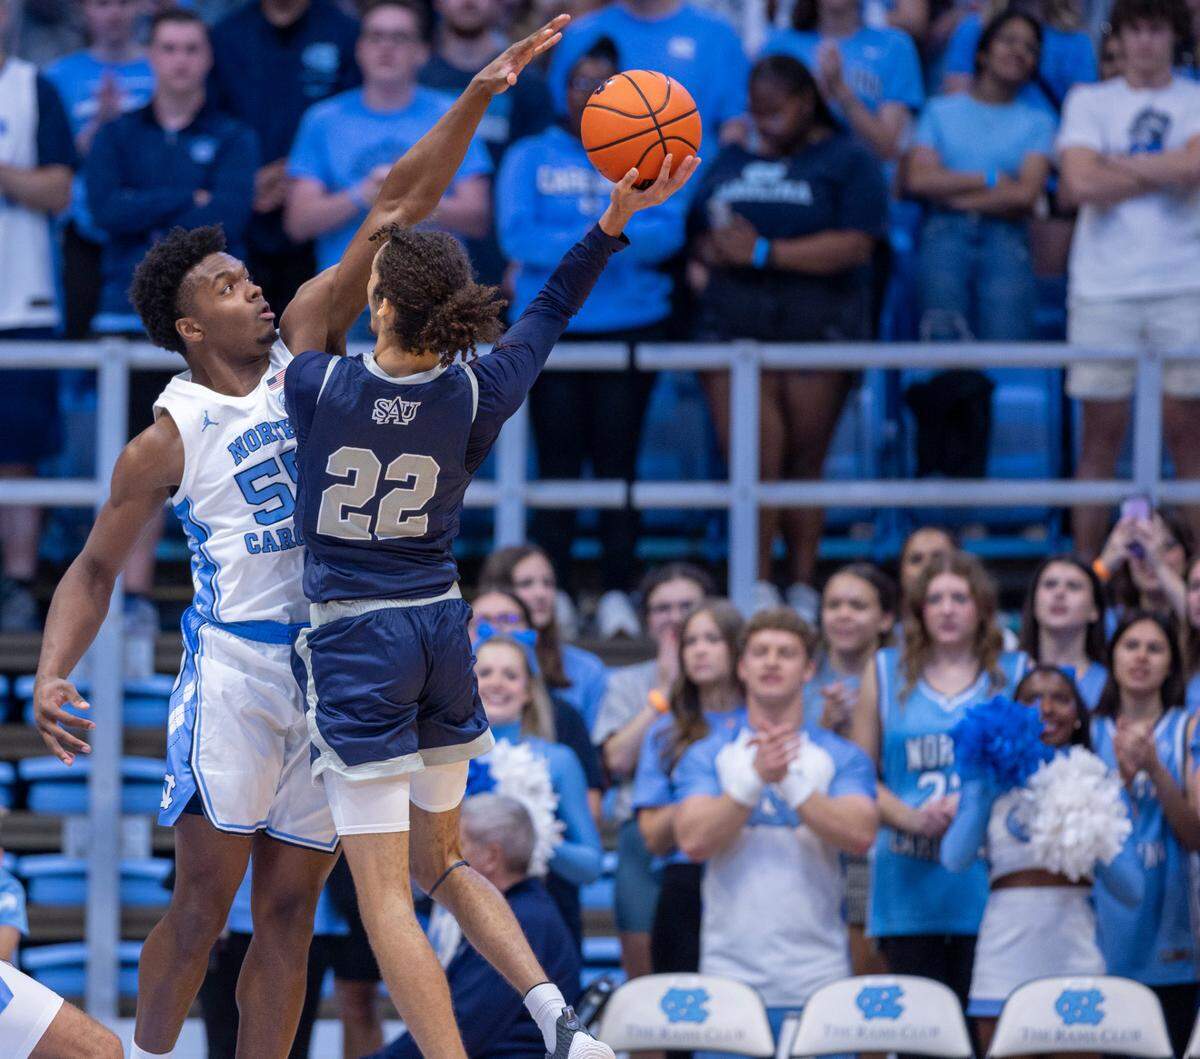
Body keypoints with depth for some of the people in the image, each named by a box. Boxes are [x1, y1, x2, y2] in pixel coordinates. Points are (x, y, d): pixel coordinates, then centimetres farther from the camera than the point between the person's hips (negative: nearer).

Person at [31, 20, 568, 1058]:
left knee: (290, 910, 6)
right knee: (205, 901, -5)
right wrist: (51, 675, -11)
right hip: (235, 670, -4)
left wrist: (480, 96, -2)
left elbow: (396, 210, 4)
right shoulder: (167, 441, -2)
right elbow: (96, 568, 5)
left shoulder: (304, 344, 7)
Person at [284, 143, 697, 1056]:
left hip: (354, 648, -5)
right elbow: (549, 314, 11)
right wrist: (619, 216, 15)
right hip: (442, 630, 5)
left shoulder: (315, 385, -15)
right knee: (441, 861, 22)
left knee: (385, 894, -4)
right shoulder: (476, 398, -6)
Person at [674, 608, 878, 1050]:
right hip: (729, 976, 0)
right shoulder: (706, 756, 9)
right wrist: (756, 779, -17)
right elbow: (694, 840, -7)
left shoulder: (841, 757, 8)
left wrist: (790, 782, -17)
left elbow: (860, 835, -8)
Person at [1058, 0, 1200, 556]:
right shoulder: (1089, 101, 9)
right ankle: (1085, 568, 3)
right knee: (1103, 431, 0)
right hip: (1104, 285, 0)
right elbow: (1080, 182, -6)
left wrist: (1117, 167, -4)